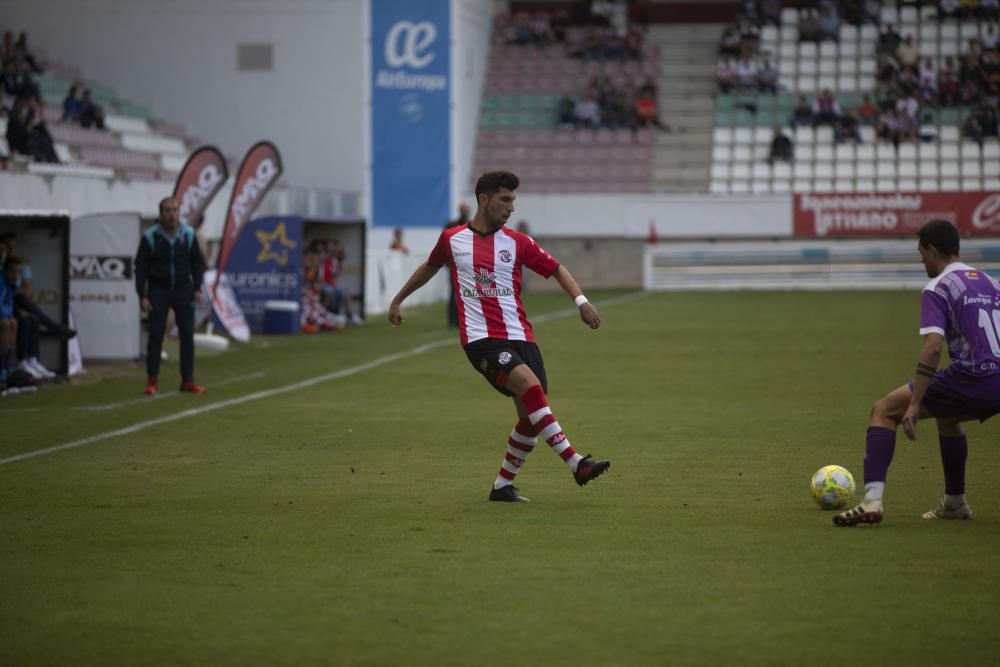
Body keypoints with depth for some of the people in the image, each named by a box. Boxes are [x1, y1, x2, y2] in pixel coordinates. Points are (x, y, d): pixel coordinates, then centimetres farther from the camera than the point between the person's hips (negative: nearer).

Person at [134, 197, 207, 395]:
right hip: (158, 290, -2)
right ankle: (152, 380, 4)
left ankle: (188, 380, 7)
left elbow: (197, 263, 9)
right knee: (155, 334, -3)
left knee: (187, 334, 1)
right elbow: (140, 267, -5)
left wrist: (197, 288, 1)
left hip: (183, 289, 2)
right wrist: (142, 296, -9)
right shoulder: (150, 237, -8)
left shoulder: (188, 235, 0)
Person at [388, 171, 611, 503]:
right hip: (481, 339, -4)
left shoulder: (517, 242, 9)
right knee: (531, 386, -27)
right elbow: (430, 267, 26)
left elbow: (557, 270, 12)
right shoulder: (452, 239, 7)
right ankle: (575, 463, -30)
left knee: (532, 418, -2)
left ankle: (502, 485, 17)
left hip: (520, 336, 4)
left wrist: (581, 300, -4)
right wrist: (398, 299, 35)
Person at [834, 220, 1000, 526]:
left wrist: (914, 406, -18)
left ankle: (872, 501, -14)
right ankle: (955, 503, 41)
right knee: (946, 415, 37)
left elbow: (932, 346, -16)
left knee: (884, 411, 1)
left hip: (972, 379, -7)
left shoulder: (937, 289, -3)